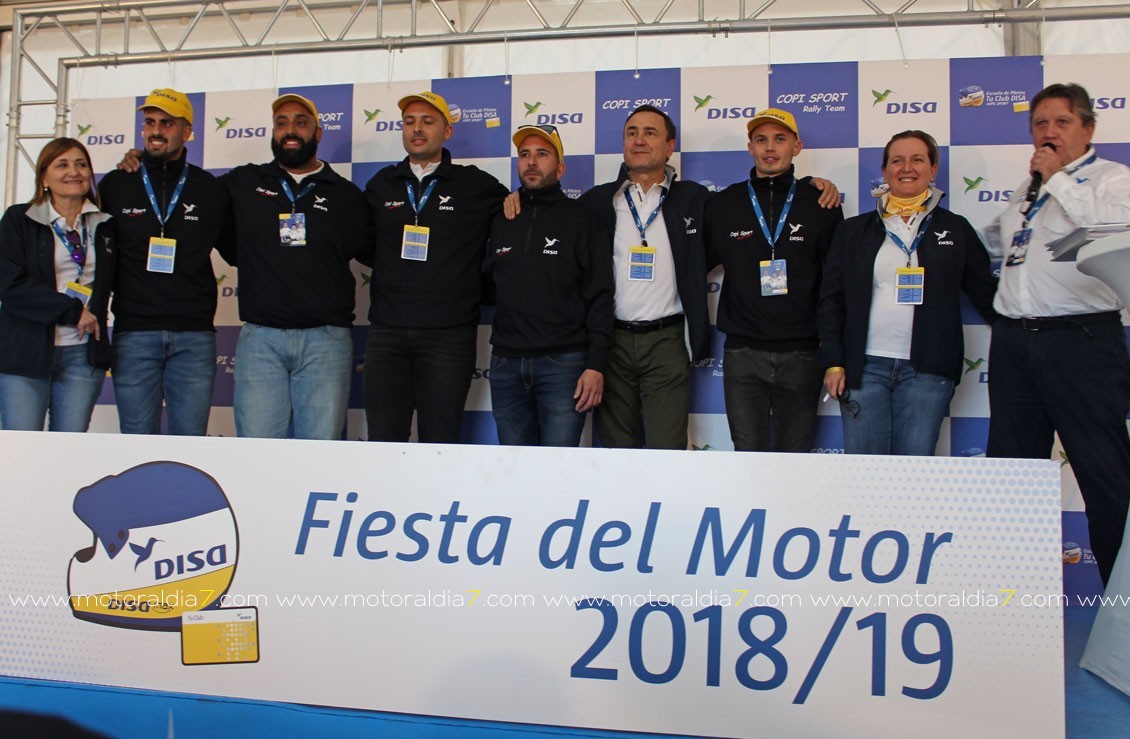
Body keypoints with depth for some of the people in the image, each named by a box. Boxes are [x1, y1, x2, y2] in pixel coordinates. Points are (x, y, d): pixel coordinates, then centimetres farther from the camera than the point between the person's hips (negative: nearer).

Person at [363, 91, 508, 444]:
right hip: (387, 333, 3)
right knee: (383, 441, 3)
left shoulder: (477, 185, 4)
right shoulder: (380, 184, 14)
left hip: (449, 335, -2)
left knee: (440, 444, 3)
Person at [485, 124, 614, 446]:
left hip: (564, 363, -4)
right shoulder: (501, 221, 15)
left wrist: (595, 365, -12)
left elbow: (600, 297, -5)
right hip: (506, 363, 4)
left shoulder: (582, 220, 2)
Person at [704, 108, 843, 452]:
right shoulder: (722, 205, 5)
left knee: (795, 456, 7)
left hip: (801, 355, 0)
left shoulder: (820, 204, 3)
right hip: (742, 354, 1)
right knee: (748, 454, 2)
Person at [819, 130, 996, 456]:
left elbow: (986, 293, 12)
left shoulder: (956, 229, 11)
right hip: (864, 366, 0)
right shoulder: (854, 230, 11)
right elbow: (831, 298, 8)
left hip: (927, 370, 0)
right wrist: (833, 362, 0)